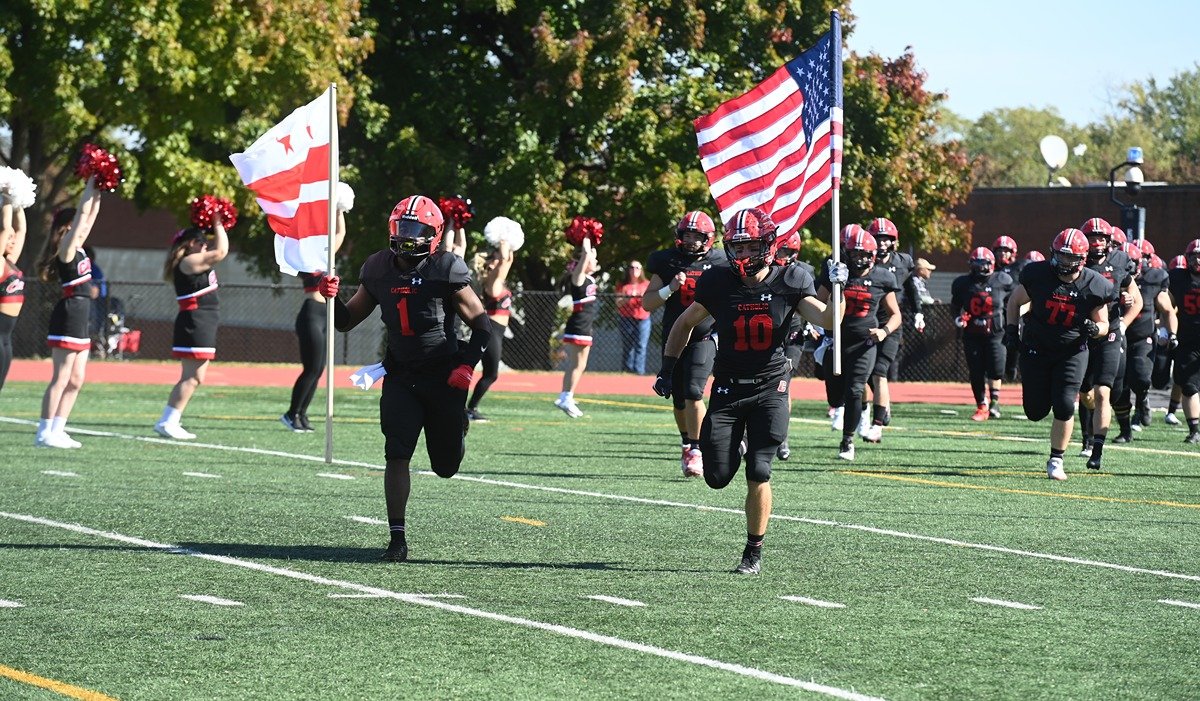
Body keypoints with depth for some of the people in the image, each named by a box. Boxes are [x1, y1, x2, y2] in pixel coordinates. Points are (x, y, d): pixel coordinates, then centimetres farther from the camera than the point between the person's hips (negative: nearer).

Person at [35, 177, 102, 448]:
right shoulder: (66, 248, -10)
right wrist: (90, 187, -9)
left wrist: (97, 193, 12)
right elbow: (82, 214, -14)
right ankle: (44, 433, -6)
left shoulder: (77, 249, 13)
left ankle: (57, 431, 13)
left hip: (80, 319, 9)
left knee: (76, 381, 10)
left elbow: (90, 216, 19)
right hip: (67, 316, -9)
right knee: (60, 379, -8)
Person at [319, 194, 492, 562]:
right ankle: (397, 537, -8)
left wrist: (467, 365, -18)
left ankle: (459, 427, 47)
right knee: (397, 456, -13)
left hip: (444, 376, -2)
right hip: (401, 376, 2)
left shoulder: (446, 270, -12)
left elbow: (481, 324, -6)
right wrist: (332, 298, -11)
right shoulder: (379, 270, 0)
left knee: (446, 466, 10)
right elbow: (347, 321, 10)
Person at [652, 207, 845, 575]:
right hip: (727, 389, 2)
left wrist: (836, 288, -30)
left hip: (770, 389, -2)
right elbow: (685, 324, 12)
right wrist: (667, 369, 12)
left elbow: (827, 320, -14)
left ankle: (754, 551, 5)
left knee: (758, 475, -11)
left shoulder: (790, 282, -6)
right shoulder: (718, 282, -3)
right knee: (717, 478, -2)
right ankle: (734, 448, 36)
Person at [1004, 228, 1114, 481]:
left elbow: (1103, 324, -1)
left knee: (1064, 407, -14)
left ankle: (1056, 461, 2)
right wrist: (1011, 330, -5)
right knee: (1035, 412, 2)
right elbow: (1015, 301, 5)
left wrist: (1093, 329, -23)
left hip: (1072, 353, -1)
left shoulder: (1093, 286, -13)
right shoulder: (1037, 275, -13)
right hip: (1035, 350, 1)